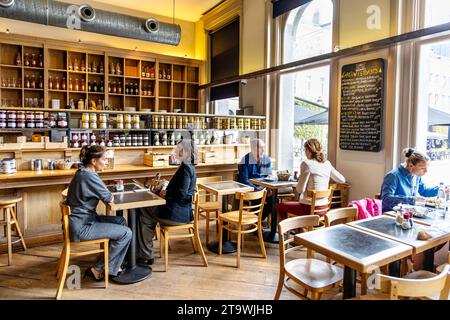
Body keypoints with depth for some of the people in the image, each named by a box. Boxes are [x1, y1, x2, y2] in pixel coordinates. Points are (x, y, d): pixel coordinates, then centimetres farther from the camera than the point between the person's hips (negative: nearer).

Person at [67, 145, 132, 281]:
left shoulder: (82, 172, 9)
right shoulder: (89, 176, -22)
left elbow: (100, 193, 17)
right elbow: (109, 198, -15)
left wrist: (106, 195, -2)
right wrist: (110, 196, 6)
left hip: (84, 219, 10)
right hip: (82, 227, -10)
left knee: (120, 221, 16)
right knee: (126, 233, -10)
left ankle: (113, 265, 21)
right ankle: (99, 270, 3)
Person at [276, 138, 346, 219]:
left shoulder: (307, 164, -17)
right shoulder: (327, 163, 2)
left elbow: (300, 189, -17)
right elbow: (342, 180, 13)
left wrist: (299, 179, 3)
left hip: (310, 208, -7)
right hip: (324, 208, 7)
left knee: (280, 206, 16)